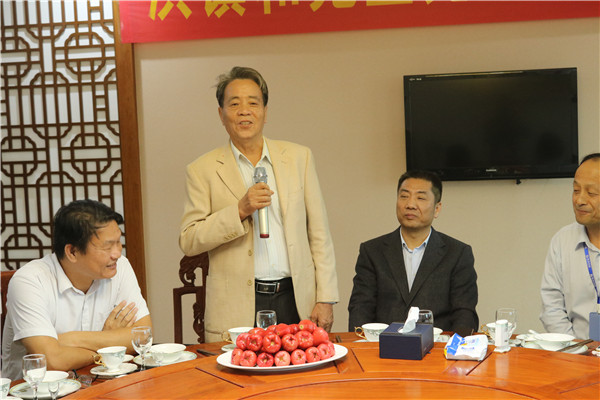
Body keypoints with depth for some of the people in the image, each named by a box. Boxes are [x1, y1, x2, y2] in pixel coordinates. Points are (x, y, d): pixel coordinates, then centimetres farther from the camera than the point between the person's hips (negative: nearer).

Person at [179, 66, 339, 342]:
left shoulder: (299, 157, 9)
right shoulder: (203, 170, 2)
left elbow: (319, 234, 8)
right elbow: (188, 242, -3)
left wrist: (325, 299, 2)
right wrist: (240, 210, -14)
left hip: (296, 300, 2)